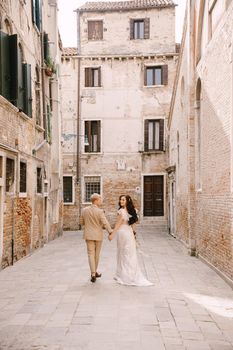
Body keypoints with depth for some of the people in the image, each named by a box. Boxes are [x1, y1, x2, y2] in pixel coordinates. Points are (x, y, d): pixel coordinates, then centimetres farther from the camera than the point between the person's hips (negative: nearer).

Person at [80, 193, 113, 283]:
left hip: (88, 235, 2)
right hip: (98, 235, -2)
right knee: (96, 254, 14)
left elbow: (81, 222, 7)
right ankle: (94, 272, 27)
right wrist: (110, 232, -9)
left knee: (91, 254, 2)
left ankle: (93, 274, -6)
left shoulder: (84, 210, -2)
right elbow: (105, 223, -18)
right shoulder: (100, 211, -15)